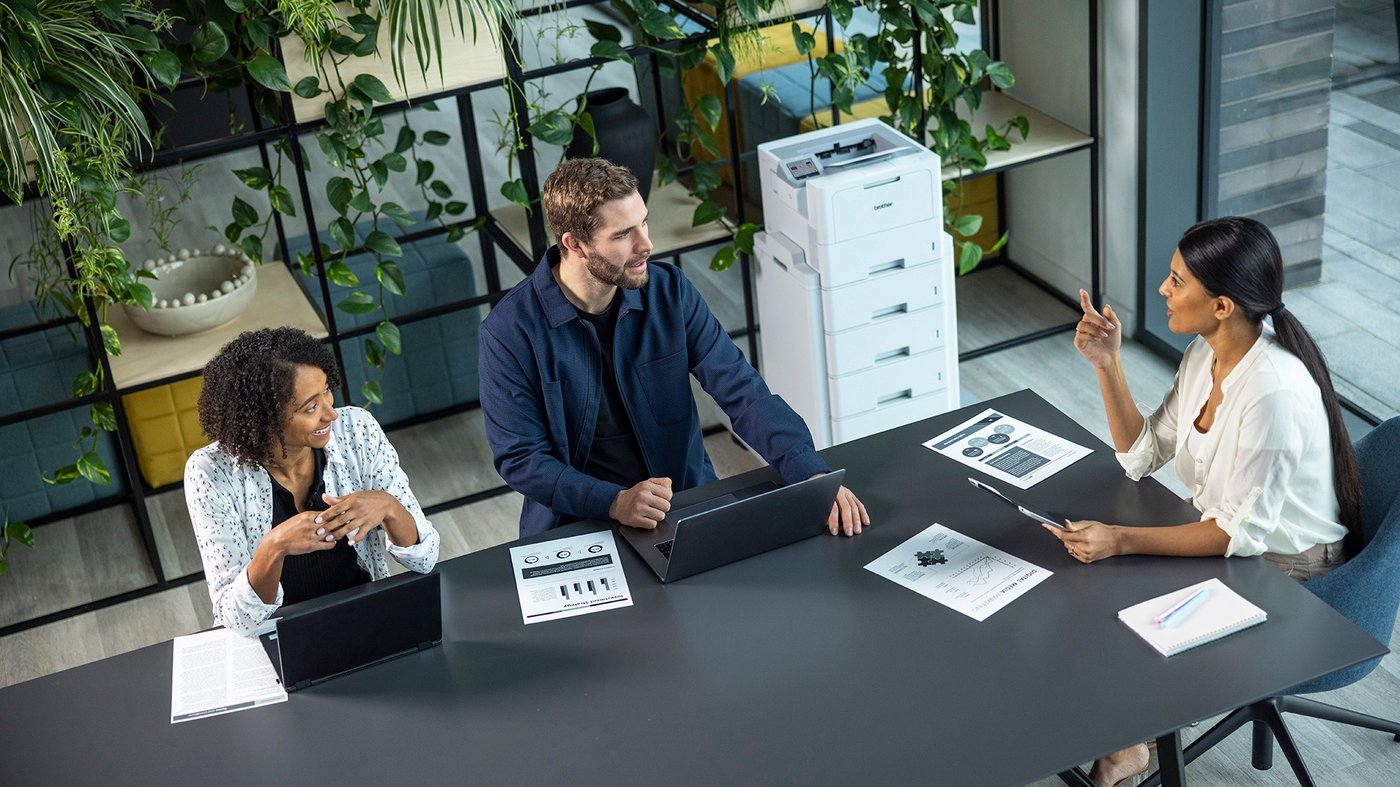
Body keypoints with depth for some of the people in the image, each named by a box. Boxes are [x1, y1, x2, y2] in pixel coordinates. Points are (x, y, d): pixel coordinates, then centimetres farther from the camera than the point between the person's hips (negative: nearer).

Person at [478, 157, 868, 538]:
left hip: (688, 504, 3)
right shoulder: (510, 330, -12)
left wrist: (814, 475, -20)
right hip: (577, 523, -2)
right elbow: (519, 458, -10)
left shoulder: (669, 291, -3)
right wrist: (615, 502, -25)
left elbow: (742, 390, -6)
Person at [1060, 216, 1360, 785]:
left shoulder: (1274, 392, -33)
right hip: (1229, 537, 8)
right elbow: (1142, 455, 1)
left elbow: (1241, 532, -27)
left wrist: (1122, 540, -32)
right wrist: (1107, 364, -10)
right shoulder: (1205, 355, -6)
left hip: (1288, 576, -8)